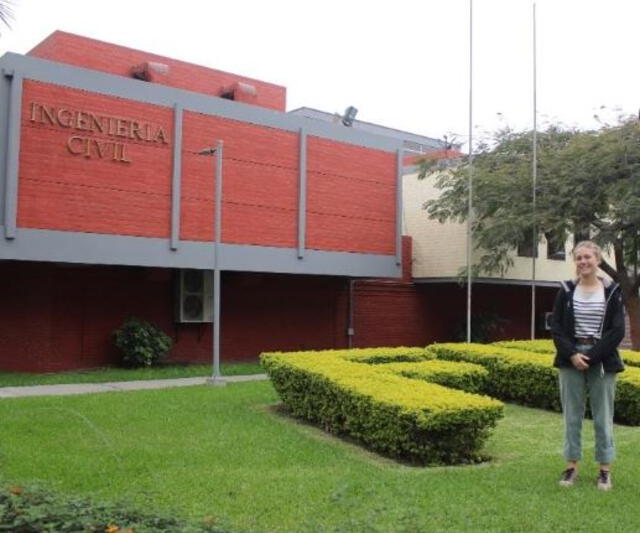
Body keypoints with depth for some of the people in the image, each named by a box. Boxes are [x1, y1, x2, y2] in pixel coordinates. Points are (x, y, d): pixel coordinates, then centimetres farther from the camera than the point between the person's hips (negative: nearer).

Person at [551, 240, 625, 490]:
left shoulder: (612, 291, -2)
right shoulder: (566, 291, 2)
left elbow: (617, 331, -5)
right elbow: (556, 328, 1)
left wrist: (591, 356, -12)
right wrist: (572, 354, -12)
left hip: (602, 361, -1)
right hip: (571, 359, 1)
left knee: (603, 416, 5)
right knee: (572, 415, 7)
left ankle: (605, 469, 16)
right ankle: (572, 466, 18)